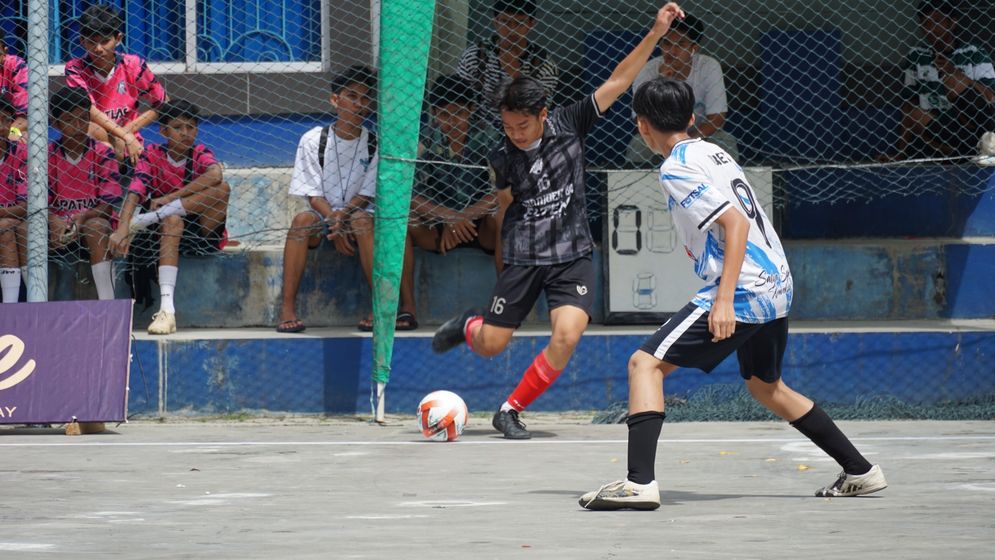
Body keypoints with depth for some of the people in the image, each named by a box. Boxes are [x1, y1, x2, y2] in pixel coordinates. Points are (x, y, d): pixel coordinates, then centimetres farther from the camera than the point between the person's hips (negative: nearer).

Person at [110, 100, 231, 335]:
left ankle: (145, 220, -25)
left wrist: (170, 198, -28)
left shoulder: (200, 154, -1)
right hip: (170, 233, 0)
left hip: (204, 234, 0)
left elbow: (215, 175, -25)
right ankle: (166, 309, -51)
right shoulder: (153, 155, -2)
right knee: (172, 220, -37)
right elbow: (135, 192, -17)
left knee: (222, 188, -23)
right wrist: (122, 227, -35)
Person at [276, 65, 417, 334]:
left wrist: (342, 218, -21)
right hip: (323, 216, 0)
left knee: (361, 219, -34)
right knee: (302, 219, -32)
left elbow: (366, 195, -2)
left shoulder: (375, 144, 2)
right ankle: (287, 308, -37)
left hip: (360, 215, 0)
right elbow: (314, 196, -4)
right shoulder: (313, 140, -1)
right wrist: (335, 224, -20)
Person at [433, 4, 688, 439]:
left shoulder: (569, 125, -8)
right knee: (491, 345, 3)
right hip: (523, 257, 0)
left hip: (573, 256, 0)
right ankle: (467, 326, 41)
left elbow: (618, 80, -8)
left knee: (567, 336, -20)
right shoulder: (502, 158, -6)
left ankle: (511, 411, -4)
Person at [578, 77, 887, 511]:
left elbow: (736, 223, -20)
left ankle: (640, 482, -24)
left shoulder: (677, 169, -11)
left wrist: (725, 299, -24)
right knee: (766, 386, 28)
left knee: (645, 363, -10)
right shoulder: (712, 151, 15)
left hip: (741, 291, -9)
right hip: (777, 287, 9)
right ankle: (860, 471, 33)